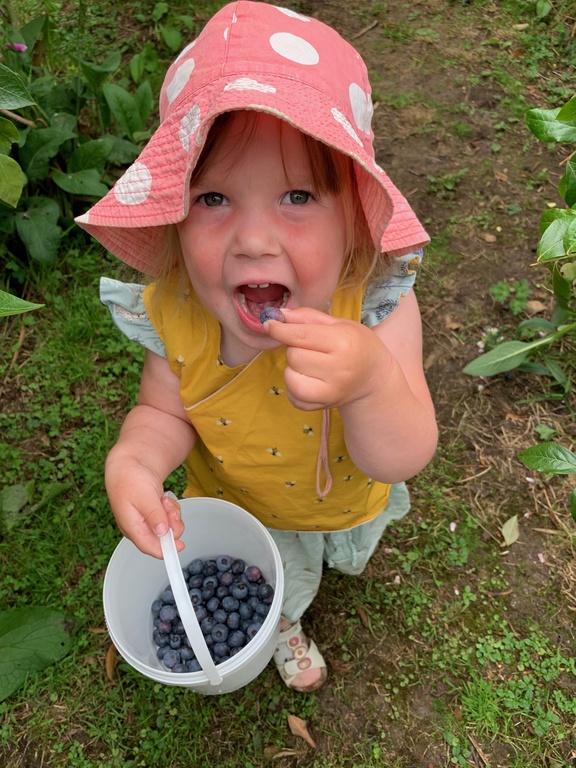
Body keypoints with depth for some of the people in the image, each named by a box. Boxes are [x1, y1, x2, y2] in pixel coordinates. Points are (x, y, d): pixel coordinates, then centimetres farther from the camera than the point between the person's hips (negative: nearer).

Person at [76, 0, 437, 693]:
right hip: (249, 507, 0)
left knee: (352, 548, 39)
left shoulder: (375, 303, -40)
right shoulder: (175, 315, -33)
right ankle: (285, 625, 72)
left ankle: (349, 549, 79)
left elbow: (404, 459, -39)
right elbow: (165, 412, -16)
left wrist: (372, 382, -62)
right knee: (278, 584, 34)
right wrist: (133, 461, -40)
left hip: (353, 493, 0)